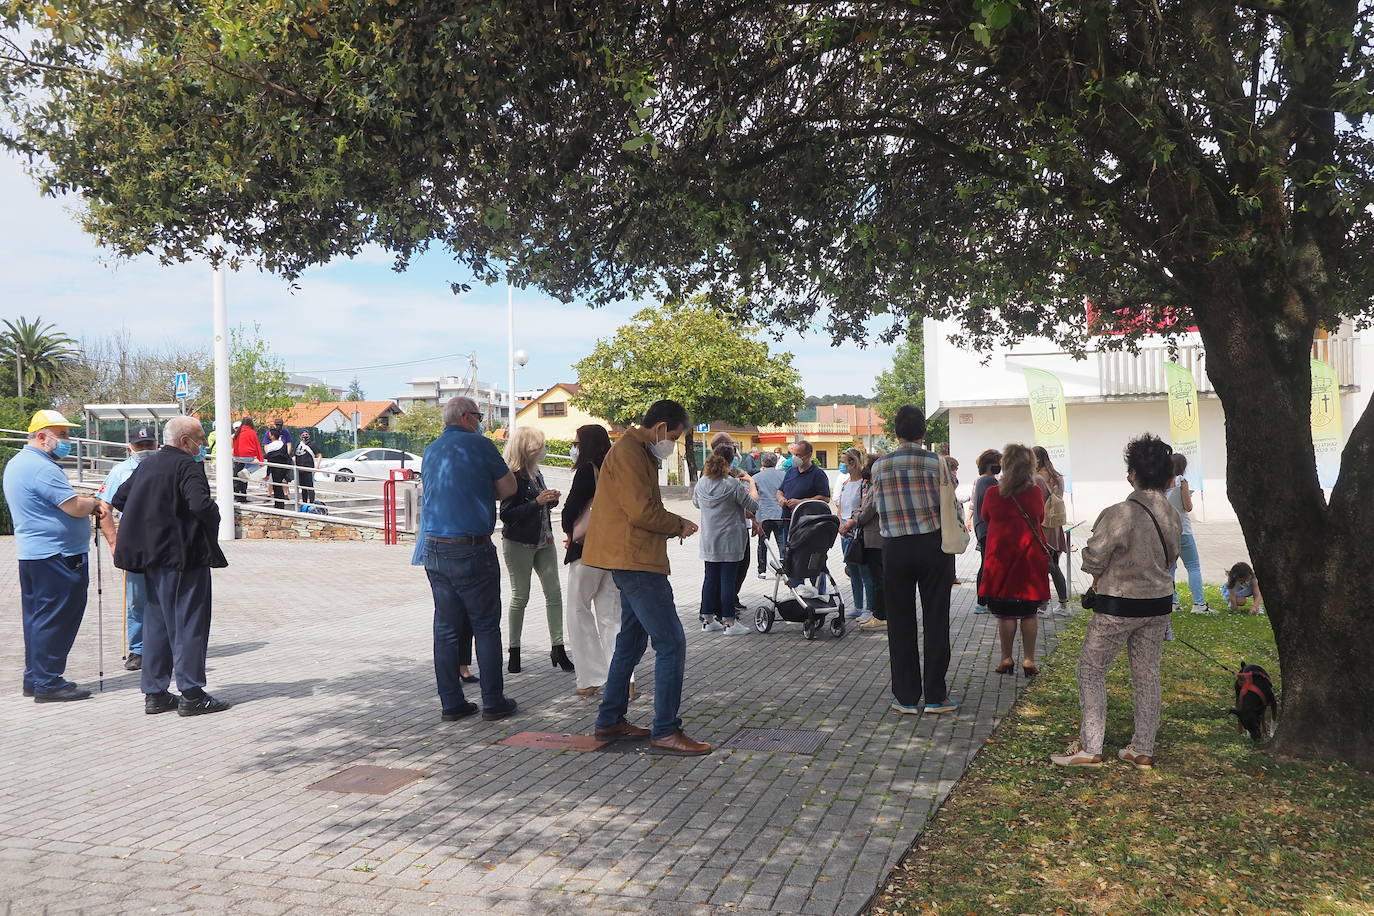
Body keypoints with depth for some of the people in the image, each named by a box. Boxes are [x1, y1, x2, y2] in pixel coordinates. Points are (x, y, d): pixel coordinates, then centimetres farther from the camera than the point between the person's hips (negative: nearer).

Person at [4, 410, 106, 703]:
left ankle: (35, 679, 23)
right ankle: (48, 683, 0)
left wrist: (87, 503, 5)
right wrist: (94, 503, -1)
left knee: (38, 618, 15)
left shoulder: (18, 463, 17)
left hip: (31, 554, 11)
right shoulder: (41, 467, -17)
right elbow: (75, 507, -22)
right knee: (56, 620, -5)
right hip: (56, 557, -11)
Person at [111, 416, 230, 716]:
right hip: (185, 557, -8)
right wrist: (214, 517, -8)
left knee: (157, 624, 14)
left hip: (153, 558, 8)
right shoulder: (188, 465, -13)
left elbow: (119, 498, 19)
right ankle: (191, 695, 1)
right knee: (189, 623, -2)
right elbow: (200, 504, -27)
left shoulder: (148, 464, 13)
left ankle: (155, 694, 19)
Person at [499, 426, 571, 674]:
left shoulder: (535, 473, 10)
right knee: (520, 596, 1)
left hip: (543, 540, 8)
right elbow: (506, 514, -21)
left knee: (554, 593, 3)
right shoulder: (513, 477, -16)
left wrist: (550, 500, 2)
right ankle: (514, 652, 14)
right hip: (519, 544, -8)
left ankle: (558, 648, 8)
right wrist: (538, 502, -25)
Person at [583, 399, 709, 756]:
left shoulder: (638, 452, 20)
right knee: (672, 644, -10)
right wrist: (678, 524, -6)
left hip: (632, 562, 12)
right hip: (635, 562, -12)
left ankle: (610, 721, 25)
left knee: (631, 643, 18)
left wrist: (672, 526, 8)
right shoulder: (628, 452, -14)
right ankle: (665, 732, -6)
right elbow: (642, 511, -21)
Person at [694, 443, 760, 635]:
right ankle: (729, 621, 3)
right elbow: (753, 505, -8)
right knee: (728, 579, -1)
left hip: (708, 540, 5)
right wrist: (751, 482, 6)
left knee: (710, 578, 12)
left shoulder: (701, 483, 1)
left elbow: (696, 503, 20)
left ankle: (708, 619, 18)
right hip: (730, 540, -5)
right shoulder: (733, 484, -15)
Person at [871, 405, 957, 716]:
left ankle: (906, 697, 13)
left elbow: (882, 510, 2)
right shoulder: (936, 462, -5)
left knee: (900, 623, 9)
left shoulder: (880, 466, 1)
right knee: (935, 621, 7)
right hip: (933, 545, -1)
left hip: (895, 549, 2)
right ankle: (935, 696, 12)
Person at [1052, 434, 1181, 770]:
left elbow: (1093, 557, -18)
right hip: (1159, 603, 6)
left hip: (1118, 605, -6)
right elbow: (1170, 558, 12)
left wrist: (1099, 576, 3)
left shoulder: (1120, 514, -23)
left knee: (1091, 669, 6)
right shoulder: (1172, 516, 0)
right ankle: (1143, 750, 22)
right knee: (1147, 674, 14)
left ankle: (1090, 748, 6)